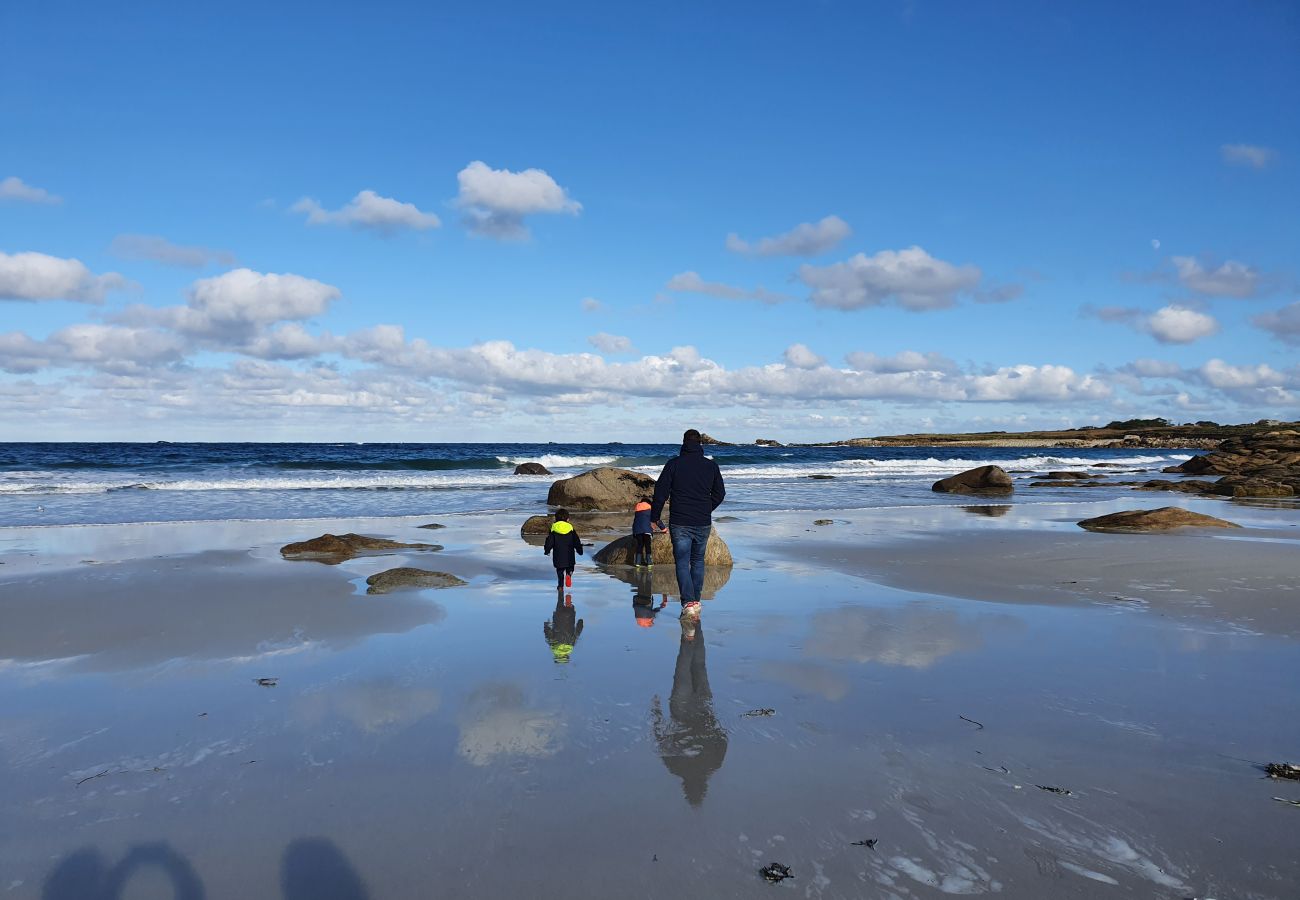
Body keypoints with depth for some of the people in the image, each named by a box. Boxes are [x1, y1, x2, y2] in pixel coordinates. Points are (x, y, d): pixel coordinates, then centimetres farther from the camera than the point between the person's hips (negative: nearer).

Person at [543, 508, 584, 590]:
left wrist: (547, 550, 14)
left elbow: (549, 542, -1)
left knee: (560, 571, 12)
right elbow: (577, 541, 5)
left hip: (558, 556, 0)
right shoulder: (571, 528, 0)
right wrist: (580, 551, 18)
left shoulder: (553, 529, -3)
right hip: (569, 556, 0)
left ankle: (560, 585, 5)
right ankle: (569, 574, -15)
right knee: (570, 568, 17)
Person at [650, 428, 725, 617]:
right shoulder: (711, 465, 4)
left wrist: (654, 517, 7)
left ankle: (688, 603, -13)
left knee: (682, 563, 1)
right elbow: (719, 493, 12)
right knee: (698, 561, 18)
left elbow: (660, 493, -5)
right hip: (703, 524, 3)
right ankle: (696, 600, 22)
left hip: (680, 523, -3)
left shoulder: (673, 464, -5)